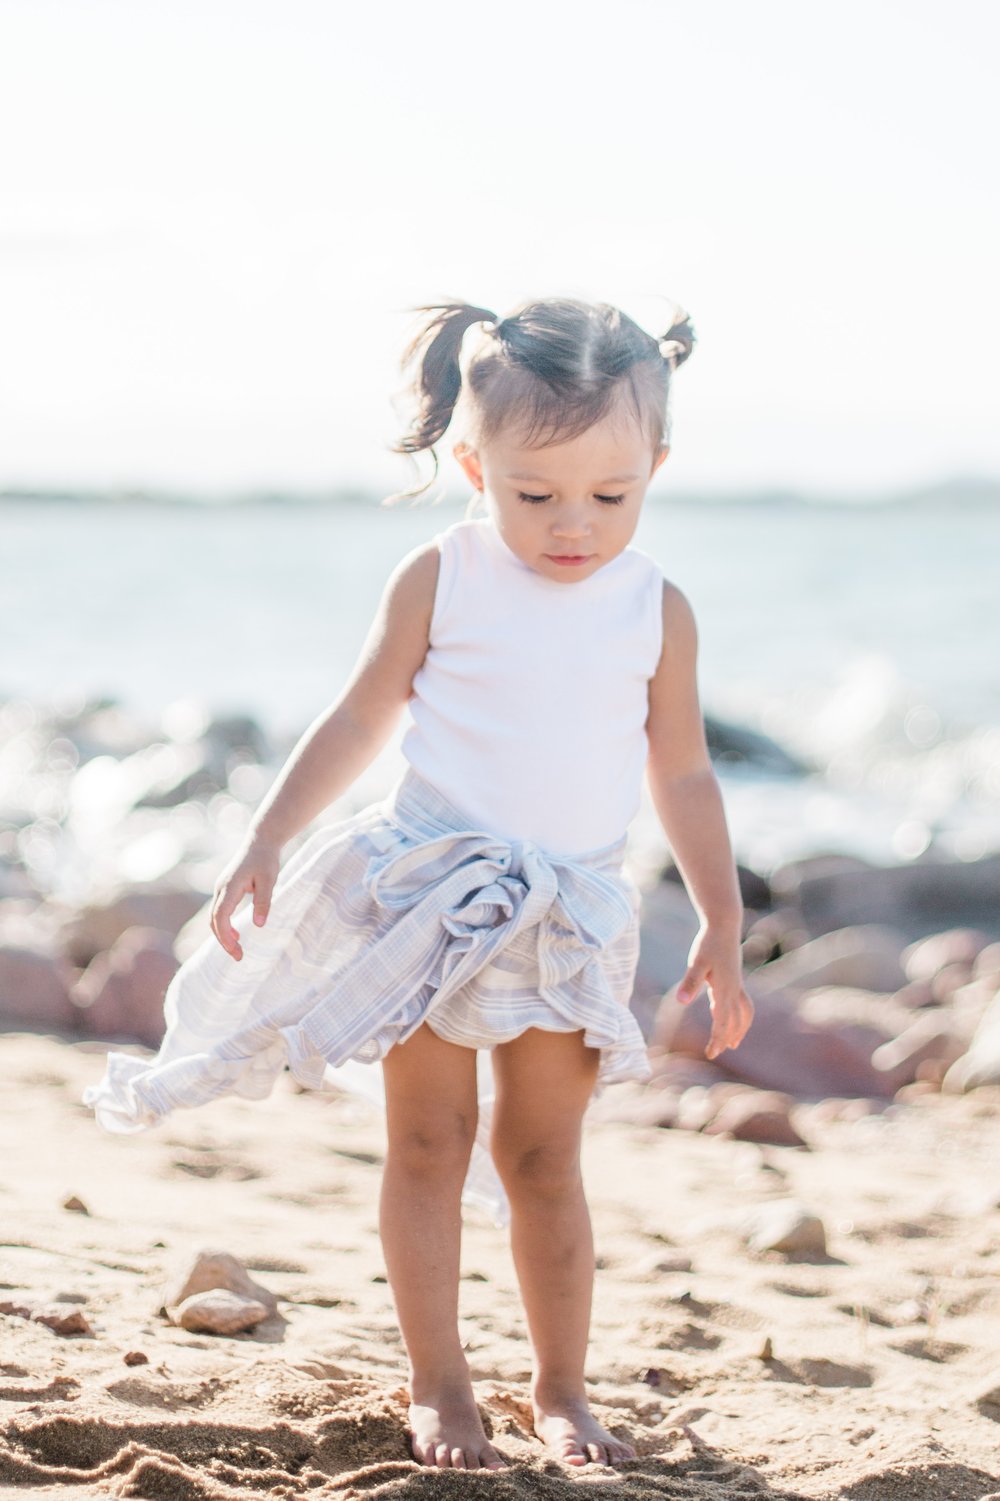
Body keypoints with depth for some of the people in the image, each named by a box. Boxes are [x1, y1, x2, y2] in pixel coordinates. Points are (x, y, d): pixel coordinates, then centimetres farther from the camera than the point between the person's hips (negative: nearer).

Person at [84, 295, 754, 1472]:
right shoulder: (440, 580, -5)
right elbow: (360, 722, 4)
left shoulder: (656, 610, -1)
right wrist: (267, 841, 0)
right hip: (430, 890, -1)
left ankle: (560, 1391, 16)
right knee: (428, 1147, 3)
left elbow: (683, 773, 8)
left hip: (572, 912, 1)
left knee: (543, 1158, 6)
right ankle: (437, 1387, 12)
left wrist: (721, 927, 9)